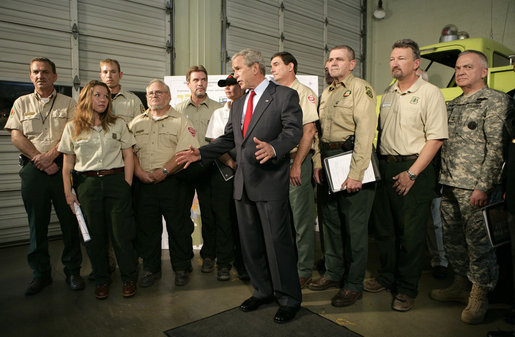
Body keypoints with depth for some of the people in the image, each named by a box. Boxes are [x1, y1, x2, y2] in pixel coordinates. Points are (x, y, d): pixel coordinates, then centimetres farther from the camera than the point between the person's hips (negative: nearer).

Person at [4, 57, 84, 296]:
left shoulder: (68, 103, 9)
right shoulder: (21, 103, 14)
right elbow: (16, 136, 4)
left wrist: (49, 156, -15)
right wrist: (38, 159, -9)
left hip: (62, 167, -2)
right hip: (33, 169, 2)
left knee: (69, 220, 1)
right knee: (37, 222, 7)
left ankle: (72, 271, 13)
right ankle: (40, 273, 20)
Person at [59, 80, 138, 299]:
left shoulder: (118, 125, 7)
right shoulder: (73, 128, 8)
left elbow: (128, 156, 4)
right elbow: (68, 163, 8)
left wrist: (127, 186, -4)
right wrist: (68, 192, 3)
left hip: (115, 181, -1)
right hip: (87, 184, 1)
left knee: (121, 233, -2)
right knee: (94, 235, 7)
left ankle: (129, 278, 14)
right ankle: (101, 279, 24)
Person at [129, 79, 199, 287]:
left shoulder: (180, 121, 1)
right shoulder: (137, 123, 15)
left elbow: (187, 151, -11)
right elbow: (130, 151, 9)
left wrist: (164, 171, -17)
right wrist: (139, 171, -8)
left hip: (173, 182, -3)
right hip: (143, 184, 4)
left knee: (178, 226, 3)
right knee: (146, 227, 10)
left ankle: (182, 268, 20)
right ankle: (151, 269, 26)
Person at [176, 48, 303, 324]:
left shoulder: (285, 95, -3)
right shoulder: (238, 105, 20)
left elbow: (294, 131, -14)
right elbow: (228, 139, 20)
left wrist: (273, 148, -33)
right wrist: (200, 153, 8)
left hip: (270, 181, -7)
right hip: (243, 183, 8)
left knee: (277, 241, -1)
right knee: (250, 242, 15)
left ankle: (289, 299, 18)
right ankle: (262, 291, 33)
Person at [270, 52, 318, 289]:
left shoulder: (304, 94, -4)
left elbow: (309, 131, -13)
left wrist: (296, 165, -18)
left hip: (297, 162, -7)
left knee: (302, 219, 0)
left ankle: (304, 271, 13)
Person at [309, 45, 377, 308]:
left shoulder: (361, 88, -6)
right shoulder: (326, 93, 19)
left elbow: (365, 132, -15)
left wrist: (356, 173, -21)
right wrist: (318, 163, 8)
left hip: (351, 159, -7)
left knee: (355, 225, 0)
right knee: (331, 220, 13)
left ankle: (354, 285, 12)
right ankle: (334, 273, 28)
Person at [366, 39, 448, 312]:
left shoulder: (430, 93, -6)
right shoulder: (387, 95, 14)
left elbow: (436, 138, -12)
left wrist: (412, 173, -16)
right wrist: (376, 163, 8)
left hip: (414, 169, -6)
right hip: (385, 168, 6)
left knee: (411, 232, 1)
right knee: (384, 227, 12)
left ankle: (407, 288, 15)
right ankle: (387, 277, 29)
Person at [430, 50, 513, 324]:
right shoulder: (452, 104, 19)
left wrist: (483, 186, -18)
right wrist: (441, 179, 12)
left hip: (473, 188, -7)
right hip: (448, 185, 7)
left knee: (477, 240, 0)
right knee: (453, 238, 13)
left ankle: (480, 295, 16)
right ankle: (460, 284, 28)